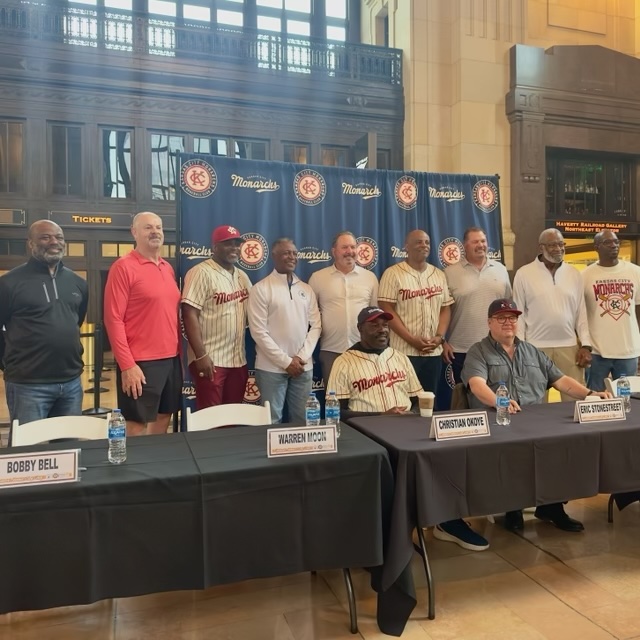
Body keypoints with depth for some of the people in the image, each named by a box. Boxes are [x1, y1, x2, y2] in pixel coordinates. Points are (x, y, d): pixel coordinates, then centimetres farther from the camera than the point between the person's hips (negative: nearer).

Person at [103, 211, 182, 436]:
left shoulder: (168, 268, 13)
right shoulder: (123, 267, -8)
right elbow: (114, 319, -12)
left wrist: (179, 351, 10)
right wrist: (127, 365, -16)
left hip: (171, 360, 7)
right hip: (140, 363, -7)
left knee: (163, 418, 16)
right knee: (138, 426, 2)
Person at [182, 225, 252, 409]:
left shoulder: (242, 276, 13)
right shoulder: (201, 273, -10)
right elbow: (189, 315, -16)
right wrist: (201, 355, -19)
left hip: (238, 360, 7)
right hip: (210, 360, -7)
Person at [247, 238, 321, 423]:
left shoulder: (306, 289, 11)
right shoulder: (261, 289, -4)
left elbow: (315, 326, 8)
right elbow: (258, 331, -10)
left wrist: (302, 356, -6)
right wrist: (286, 361, -12)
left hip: (303, 366, 4)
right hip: (272, 368, -4)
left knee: (302, 420, 10)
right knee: (272, 422, 4)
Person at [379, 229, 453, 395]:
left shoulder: (439, 275, 11)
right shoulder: (393, 274, -6)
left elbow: (445, 308, 11)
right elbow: (387, 310, -11)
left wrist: (439, 336, -5)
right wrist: (412, 339, -16)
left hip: (434, 352, 5)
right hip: (404, 351, -5)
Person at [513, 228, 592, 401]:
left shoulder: (574, 273, 8)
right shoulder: (524, 274, -1)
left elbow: (581, 312, 9)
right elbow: (518, 313, -1)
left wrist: (586, 345, 3)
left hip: (569, 346, 3)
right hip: (535, 347, -3)